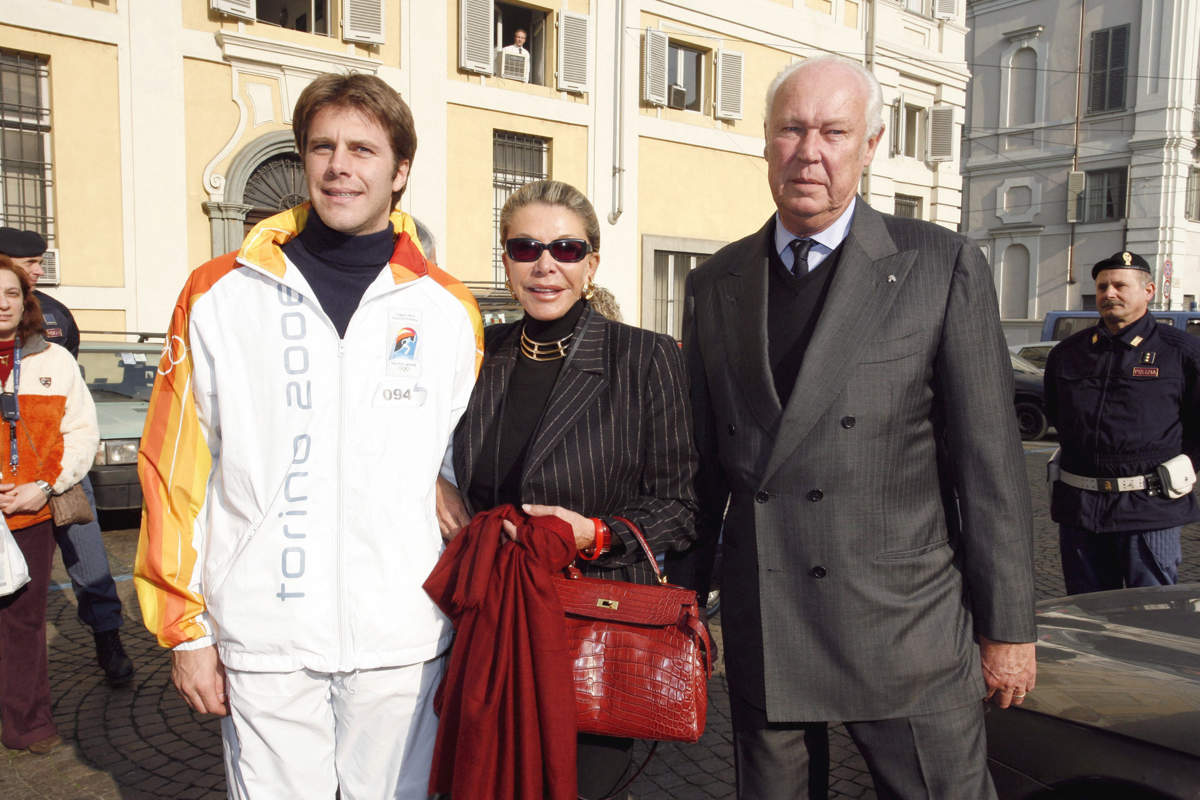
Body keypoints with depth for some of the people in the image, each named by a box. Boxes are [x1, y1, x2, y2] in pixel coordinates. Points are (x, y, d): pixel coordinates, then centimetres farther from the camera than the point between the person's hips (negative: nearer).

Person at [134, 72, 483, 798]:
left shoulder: (450, 310, 3)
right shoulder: (219, 296, 1)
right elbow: (174, 470, 3)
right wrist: (185, 627, 2)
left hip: (403, 637, 1)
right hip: (263, 638, 0)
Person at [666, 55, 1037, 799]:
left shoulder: (945, 267, -3)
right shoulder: (714, 285, 6)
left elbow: (990, 460, -4)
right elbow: (702, 457, 9)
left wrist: (1008, 626, -3)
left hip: (908, 627, -3)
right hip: (759, 633, 3)